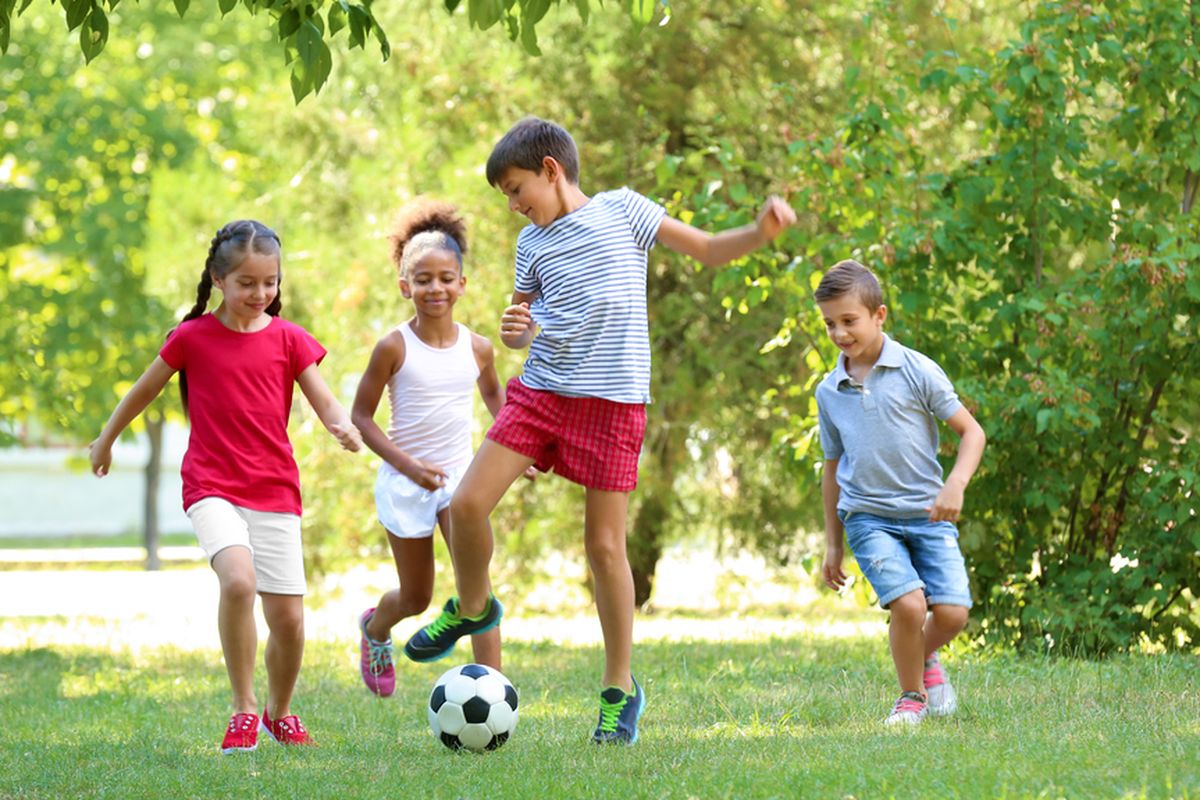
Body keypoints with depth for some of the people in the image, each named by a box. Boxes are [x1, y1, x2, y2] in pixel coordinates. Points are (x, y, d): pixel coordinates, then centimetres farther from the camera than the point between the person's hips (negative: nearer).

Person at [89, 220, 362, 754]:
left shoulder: (288, 339, 4)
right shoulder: (193, 337, 0)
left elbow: (325, 403, 1)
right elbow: (144, 390, 14)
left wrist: (344, 427, -22)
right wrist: (106, 441, 25)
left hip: (275, 492, 2)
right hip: (212, 488, -2)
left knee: (288, 618, 0)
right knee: (238, 579, -30)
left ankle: (279, 713, 28)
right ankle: (243, 709, -16)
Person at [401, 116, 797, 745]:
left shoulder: (621, 209, 1)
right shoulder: (532, 243, 12)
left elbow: (707, 249, 6)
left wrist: (760, 233, -13)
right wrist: (515, 330, -4)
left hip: (611, 398, -4)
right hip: (539, 389, 4)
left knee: (604, 544, -2)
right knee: (467, 504, -8)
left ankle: (620, 690, 10)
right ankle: (472, 607, 23)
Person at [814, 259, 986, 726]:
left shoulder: (917, 371, -3)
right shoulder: (829, 393, 7)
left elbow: (971, 431, 0)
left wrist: (955, 485, -17)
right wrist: (832, 543, 20)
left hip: (927, 512, -1)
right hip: (868, 516, 1)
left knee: (952, 611, -13)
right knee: (908, 604, -21)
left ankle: (926, 658, 22)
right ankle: (912, 695, 4)